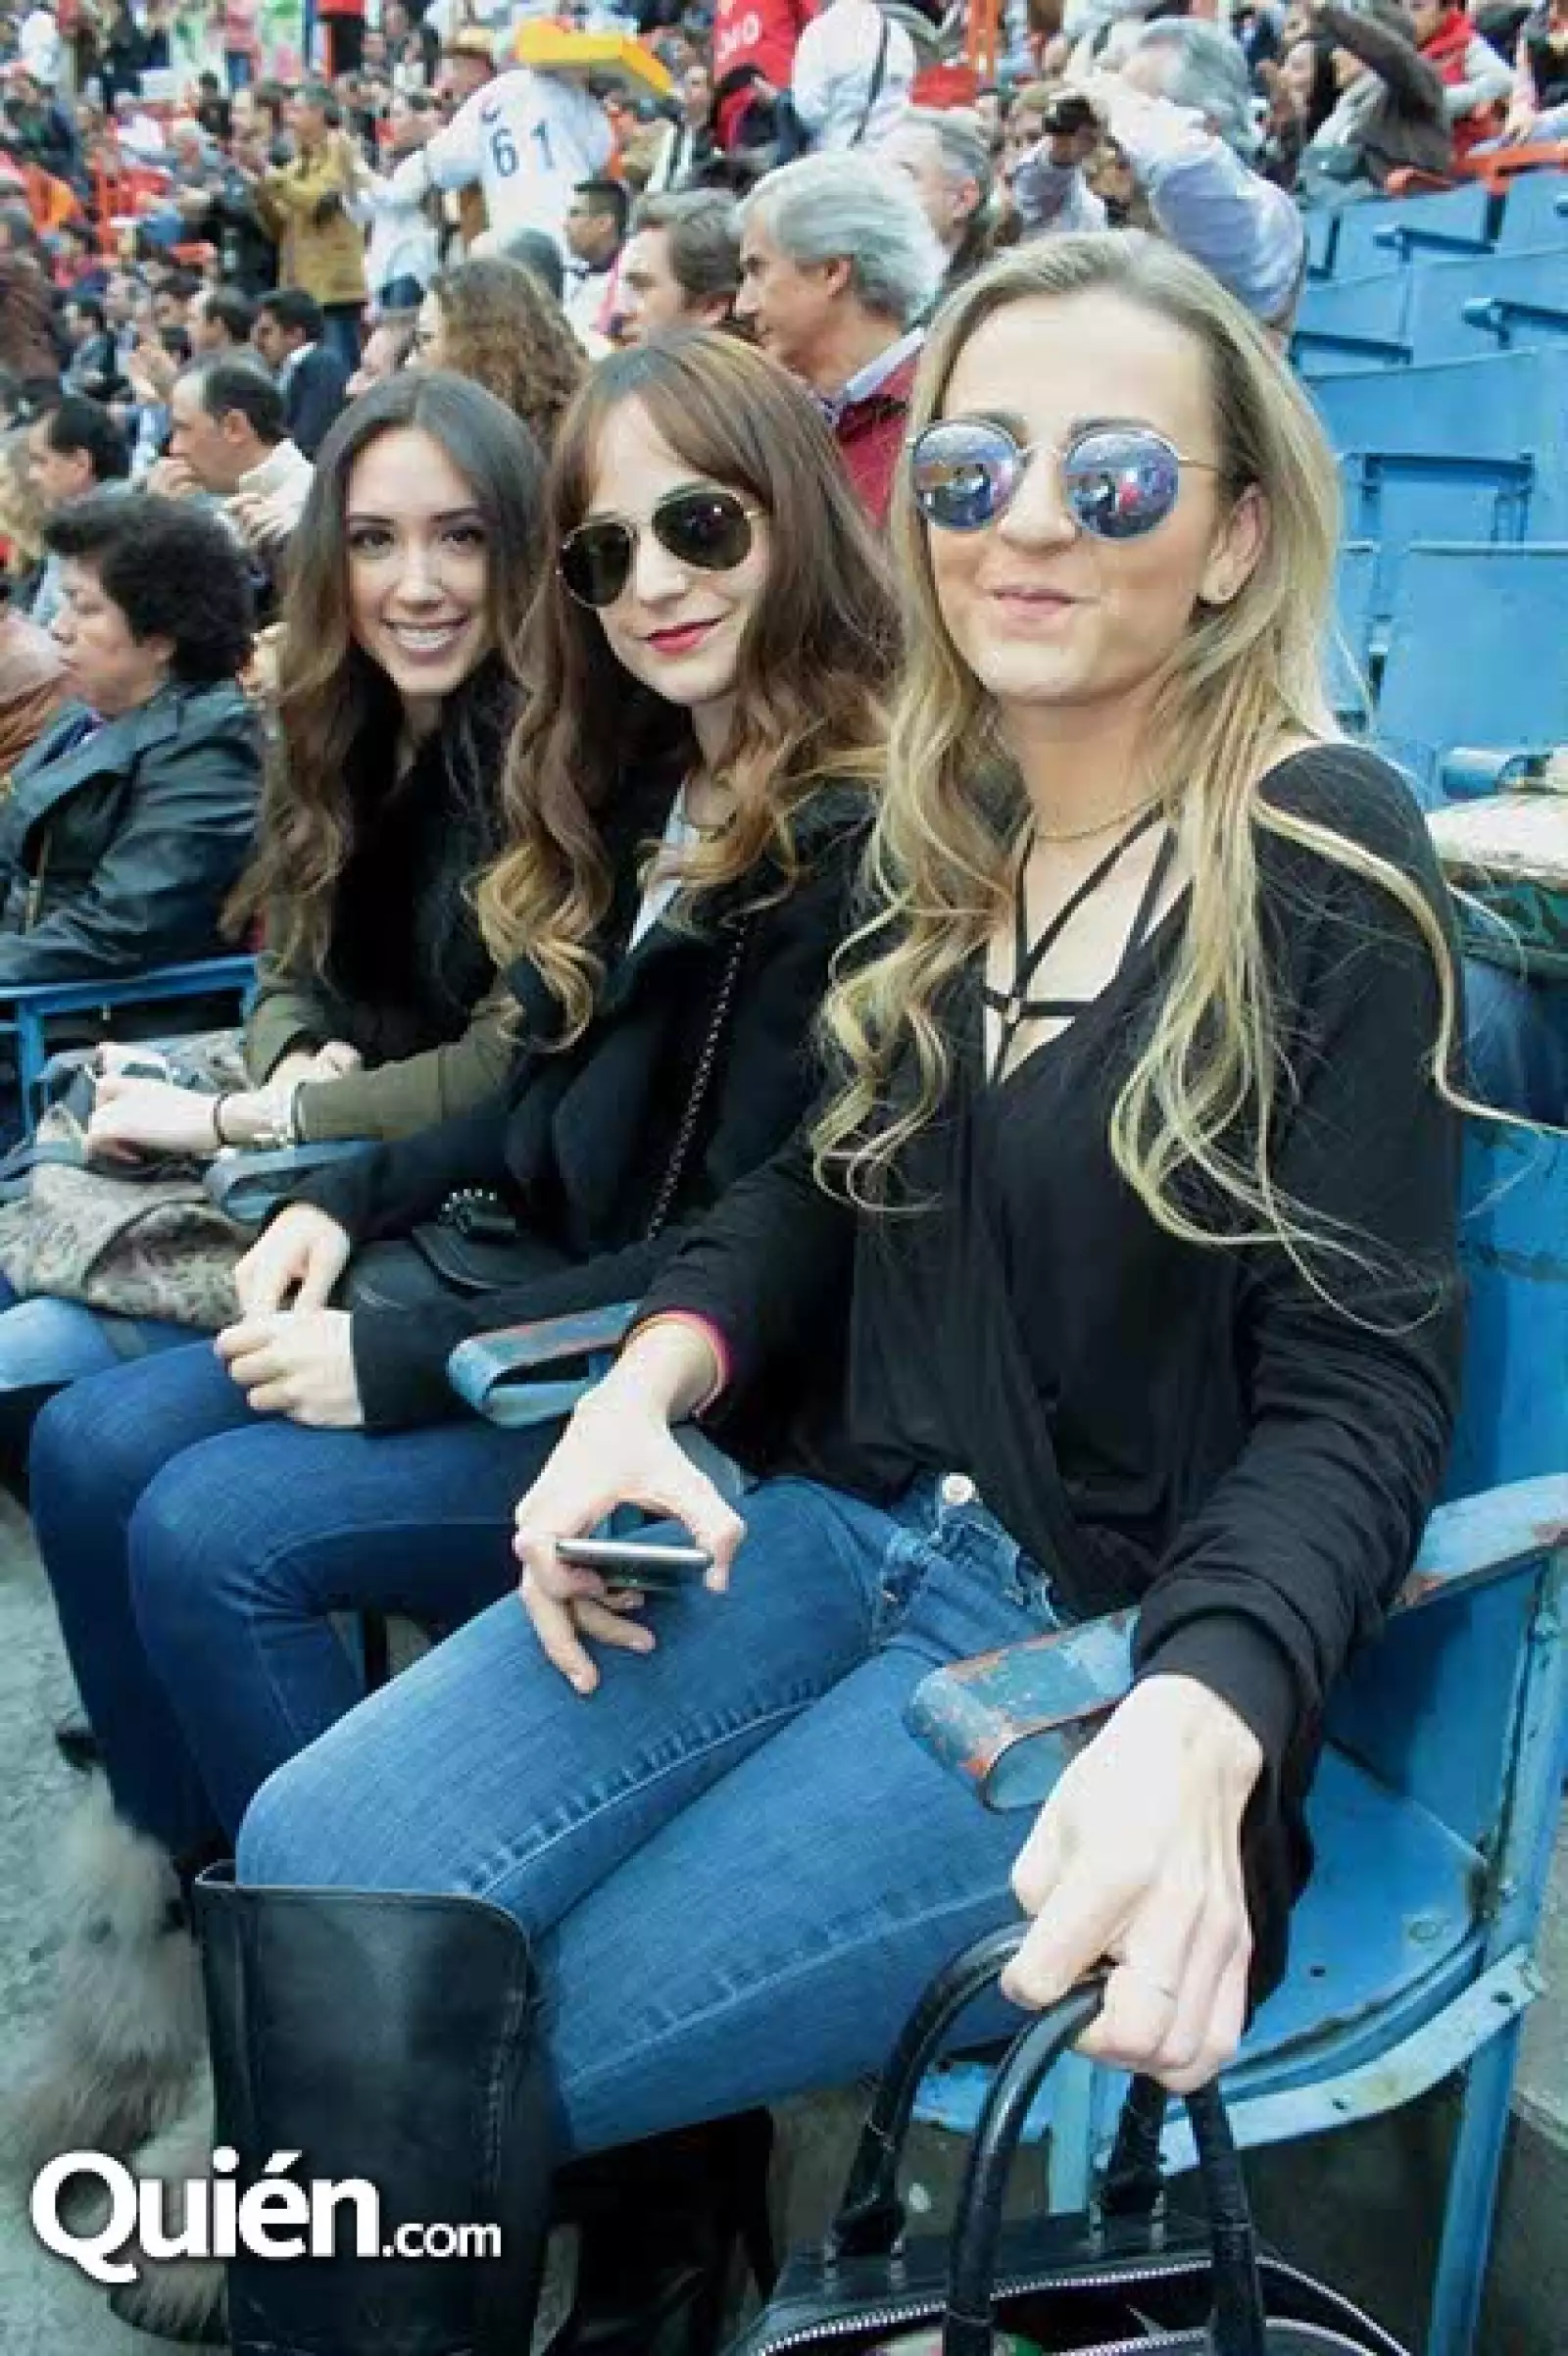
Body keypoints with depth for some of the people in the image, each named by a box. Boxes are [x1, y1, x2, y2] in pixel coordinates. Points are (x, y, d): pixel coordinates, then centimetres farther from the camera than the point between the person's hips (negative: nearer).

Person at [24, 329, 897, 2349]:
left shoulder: (859, 831, -18)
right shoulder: (651, 787, 10)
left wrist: (414, 1355, -19)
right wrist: (359, 1200, 2)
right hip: (551, 1307, 9)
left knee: (219, 1533, -20)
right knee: (93, 1449, -1)